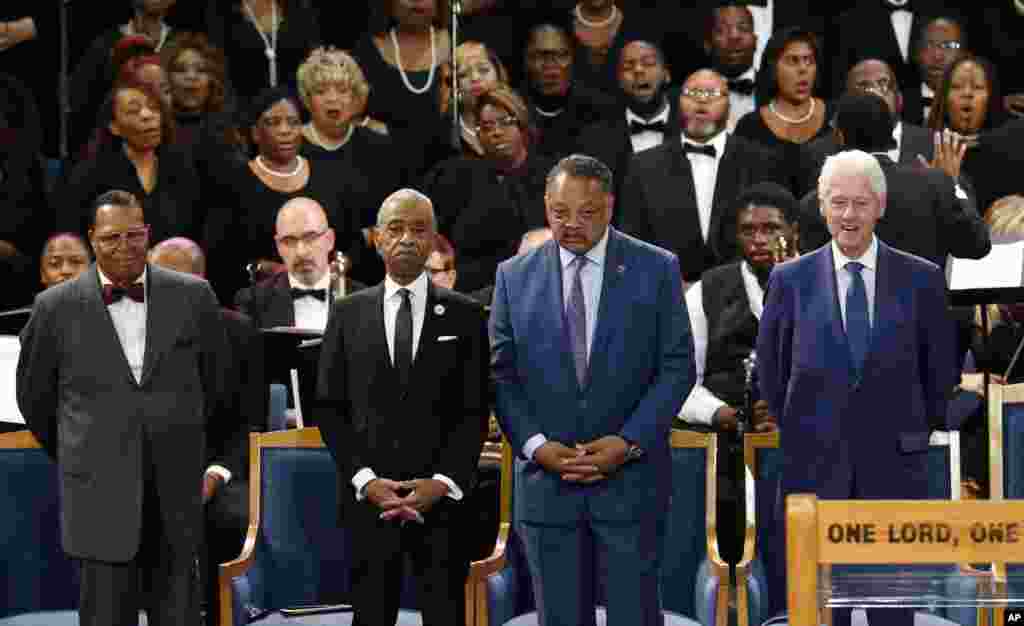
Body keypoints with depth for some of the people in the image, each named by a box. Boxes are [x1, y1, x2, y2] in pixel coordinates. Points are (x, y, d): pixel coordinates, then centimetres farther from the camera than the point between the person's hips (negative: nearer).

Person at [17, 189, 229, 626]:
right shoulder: (56, 308, -1)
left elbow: (213, 381, 16)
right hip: (101, 496, -2)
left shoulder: (193, 296, 3)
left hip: (177, 496, 2)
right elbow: (34, 397, 11)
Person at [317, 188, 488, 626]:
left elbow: (475, 411, 2)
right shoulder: (348, 314, 9)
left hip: (442, 497, -1)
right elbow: (331, 407, 5)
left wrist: (442, 483, -10)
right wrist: (366, 480, -7)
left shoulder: (464, 316, 6)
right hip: (368, 499, 1)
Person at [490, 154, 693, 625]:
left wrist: (628, 441, -11)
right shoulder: (514, 277, 6)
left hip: (630, 477, -1)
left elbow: (677, 366, -1)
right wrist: (536, 445, -9)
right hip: (545, 479, 2)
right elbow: (501, 373, 5)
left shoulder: (656, 269, 1)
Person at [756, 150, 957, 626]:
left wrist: (921, 432, 11)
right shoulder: (790, 279, 2)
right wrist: (797, 435, 10)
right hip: (814, 469, 0)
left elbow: (941, 371, 9)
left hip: (895, 467, 0)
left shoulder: (921, 279, 1)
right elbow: (769, 372, 10)